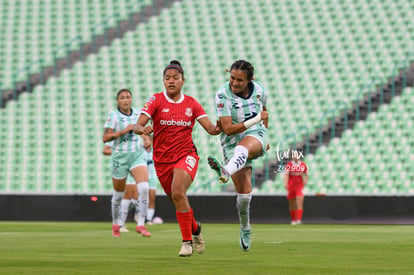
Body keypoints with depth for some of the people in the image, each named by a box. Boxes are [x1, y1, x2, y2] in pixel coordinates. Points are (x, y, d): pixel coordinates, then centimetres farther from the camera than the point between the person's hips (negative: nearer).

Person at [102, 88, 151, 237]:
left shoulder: (136, 113, 6)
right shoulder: (113, 115, -8)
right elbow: (105, 137, -15)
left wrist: (146, 137, 6)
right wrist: (123, 131, -22)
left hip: (137, 154, 3)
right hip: (120, 157, -3)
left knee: (144, 188, -19)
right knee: (118, 194, 8)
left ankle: (141, 225, -16)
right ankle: (115, 225, 31)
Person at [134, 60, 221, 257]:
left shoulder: (191, 104, 3)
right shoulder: (156, 100, -1)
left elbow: (210, 129, 2)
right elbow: (138, 126, -11)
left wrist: (218, 128, -21)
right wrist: (143, 129, -34)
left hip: (186, 155, -2)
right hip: (162, 159, 2)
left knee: (178, 193, -26)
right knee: (176, 200, 12)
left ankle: (187, 241, -19)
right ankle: (195, 228, 44)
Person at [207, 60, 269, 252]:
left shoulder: (259, 90, -3)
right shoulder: (222, 95, -15)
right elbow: (228, 129, -18)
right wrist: (255, 120, -21)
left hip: (256, 136, 0)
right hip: (232, 142, 0)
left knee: (242, 148, -39)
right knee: (244, 193, -7)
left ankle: (226, 171, -70)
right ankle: (245, 230, 16)